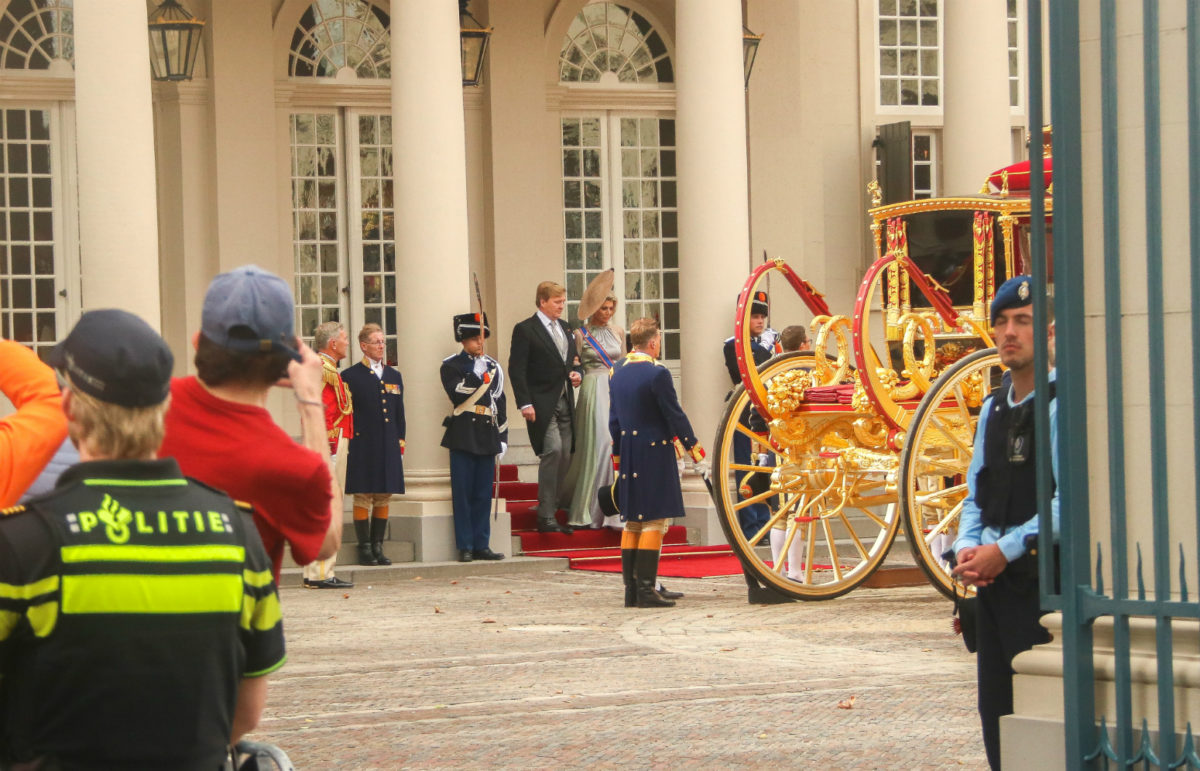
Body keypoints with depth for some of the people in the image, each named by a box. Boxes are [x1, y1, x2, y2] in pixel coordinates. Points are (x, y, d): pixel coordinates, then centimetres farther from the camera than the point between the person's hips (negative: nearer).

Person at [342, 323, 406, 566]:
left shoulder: (394, 376, 16)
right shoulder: (350, 376, 0)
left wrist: (400, 444, 11)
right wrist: (348, 444, -9)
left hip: (389, 447, 5)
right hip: (362, 447, -5)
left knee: (384, 497, 6)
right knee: (363, 497, -3)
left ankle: (378, 546, 12)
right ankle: (365, 548, 2)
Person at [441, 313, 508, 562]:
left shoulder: (493, 366, 15)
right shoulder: (451, 365, 1)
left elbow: (500, 403, 16)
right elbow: (457, 394, -15)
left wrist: (502, 438, 12)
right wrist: (479, 376, -17)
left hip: (487, 436, 4)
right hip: (463, 436, -4)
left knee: (484, 494, 5)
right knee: (463, 493, -3)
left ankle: (481, 545, 9)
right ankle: (465, 546, 0)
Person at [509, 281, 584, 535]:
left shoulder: (565, 328, 17)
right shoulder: (525, 330, -5)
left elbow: (574, 360, 27)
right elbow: (516, 369, -9)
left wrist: (578, 373, 3)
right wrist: (525, 403, -17)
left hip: (565, 402, 7)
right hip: (542, 404, -7)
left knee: (564, 456, 4)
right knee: (553, 451, -17)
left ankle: (550, 511, 14)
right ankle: (546, 517, -14)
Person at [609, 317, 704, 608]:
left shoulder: (618, 376, 9)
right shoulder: (657, 373, -13)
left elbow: (614, 420, 13)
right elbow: (674, 414, -11)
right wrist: (692, 445, 0)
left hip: (629, 454, 7)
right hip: (655, 453, -7)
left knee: (632, 521, 10)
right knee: (655, 520, -5)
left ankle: (631, 589, 9)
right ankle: (646, 589, -10)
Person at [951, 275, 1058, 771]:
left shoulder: (1061, 405, -9)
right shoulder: (993, 408, 16)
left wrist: (1004, 550, -16)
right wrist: (968, 547, 1)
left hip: (1042, 575, -8)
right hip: (993, 579, 8)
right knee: (997, 710, 10)